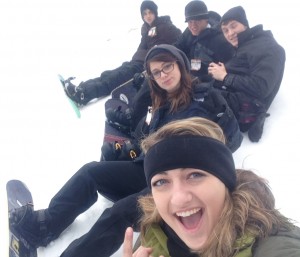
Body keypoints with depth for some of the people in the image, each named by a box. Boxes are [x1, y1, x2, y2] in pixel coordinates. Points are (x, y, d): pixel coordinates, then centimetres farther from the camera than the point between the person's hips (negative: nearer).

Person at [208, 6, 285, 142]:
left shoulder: (268, 48, -11)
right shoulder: (243, 47, 21)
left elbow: (260, 88, -23)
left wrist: (225, 77, -15)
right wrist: (216, 72, -3)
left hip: (242, 111, -10)